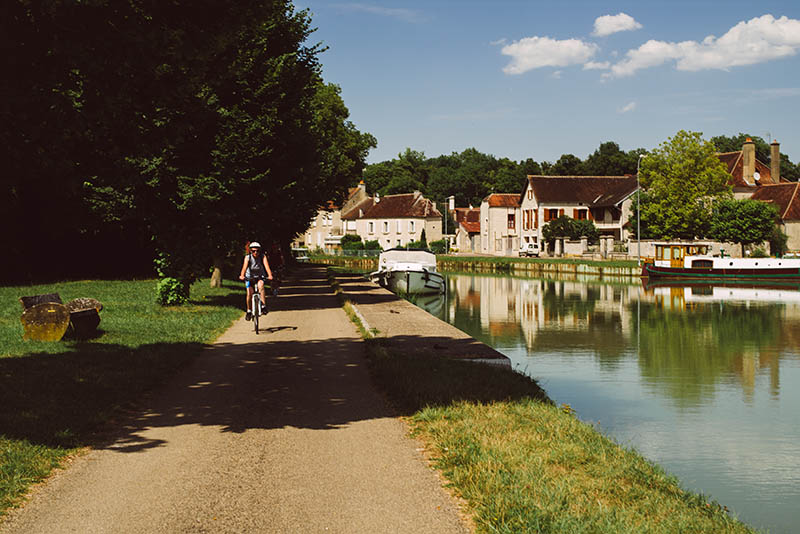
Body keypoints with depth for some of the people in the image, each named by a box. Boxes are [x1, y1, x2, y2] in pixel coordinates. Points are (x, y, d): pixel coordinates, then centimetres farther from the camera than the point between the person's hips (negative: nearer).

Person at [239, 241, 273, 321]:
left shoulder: (263, 256, -18)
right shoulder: (248, 257, -19)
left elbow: (266, 265, -32)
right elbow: (245, 266, -34)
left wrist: (270, 275, -50)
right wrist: (242, 276, -52)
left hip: (260, 276, 0)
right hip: (249, 277, 0)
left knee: (260, 285, -32)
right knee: (249, 293, -14)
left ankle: (263, 305, -27)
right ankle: (249, 311, 7)